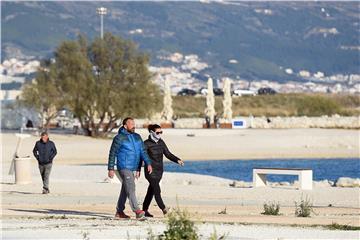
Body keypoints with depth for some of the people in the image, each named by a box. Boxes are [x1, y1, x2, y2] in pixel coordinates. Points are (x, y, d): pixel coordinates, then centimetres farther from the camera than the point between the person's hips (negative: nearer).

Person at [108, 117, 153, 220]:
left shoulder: (137, 137, 11)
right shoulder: (119, 138, -8)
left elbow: (143, 151, 7)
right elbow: (112, 154, -5)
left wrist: (148, 163, -6)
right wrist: (111, 169, -8)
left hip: (132, 168, 8)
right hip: (124, 168, -8)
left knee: (125, 190, 13)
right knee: (130, 188, -18)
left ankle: (119, 212, 22)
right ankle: (137, 211, -28)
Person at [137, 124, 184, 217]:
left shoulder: (161, 142, 7)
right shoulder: (146, 144, -9)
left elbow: (168, 154, 7)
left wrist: (177, 160, -8)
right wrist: (138, 170, -8)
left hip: (159, 171, 6)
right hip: (151, 171, -6)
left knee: (151, 191, 11)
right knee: (157, 191, -12)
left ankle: (145, 210, 19)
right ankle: (164, 210, -15)